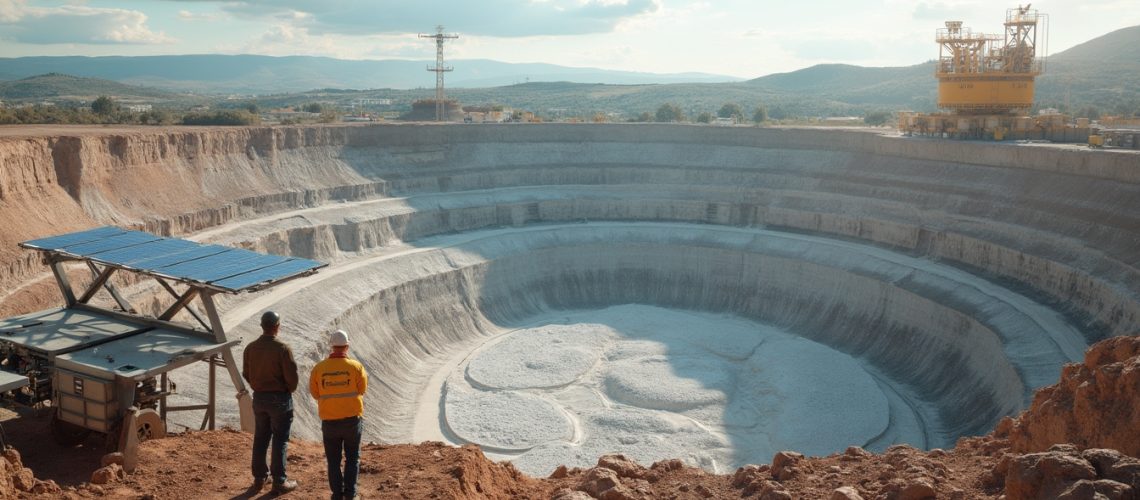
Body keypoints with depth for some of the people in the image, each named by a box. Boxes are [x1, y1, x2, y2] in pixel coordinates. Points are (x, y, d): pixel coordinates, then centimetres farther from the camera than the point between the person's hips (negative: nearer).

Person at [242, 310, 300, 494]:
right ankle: (279, 482, 9)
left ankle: (259, 478, 25)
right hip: (280, 398, -5)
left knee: (260, 439, 16)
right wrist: (288, 390, 3)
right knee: (280, 441, 4)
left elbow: (246, 374, 7)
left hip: (259, 397, 5)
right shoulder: (282, 349, -19)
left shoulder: (250, 348, -2)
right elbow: (292, 377, -18)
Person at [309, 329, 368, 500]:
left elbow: (315, 393, 4)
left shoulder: (319, 368, -8)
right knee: (352, 457, 15)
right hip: (352, 419, -1)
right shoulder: (356, 366, -11)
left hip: (329, 421, 1)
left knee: (333, 460, 15)